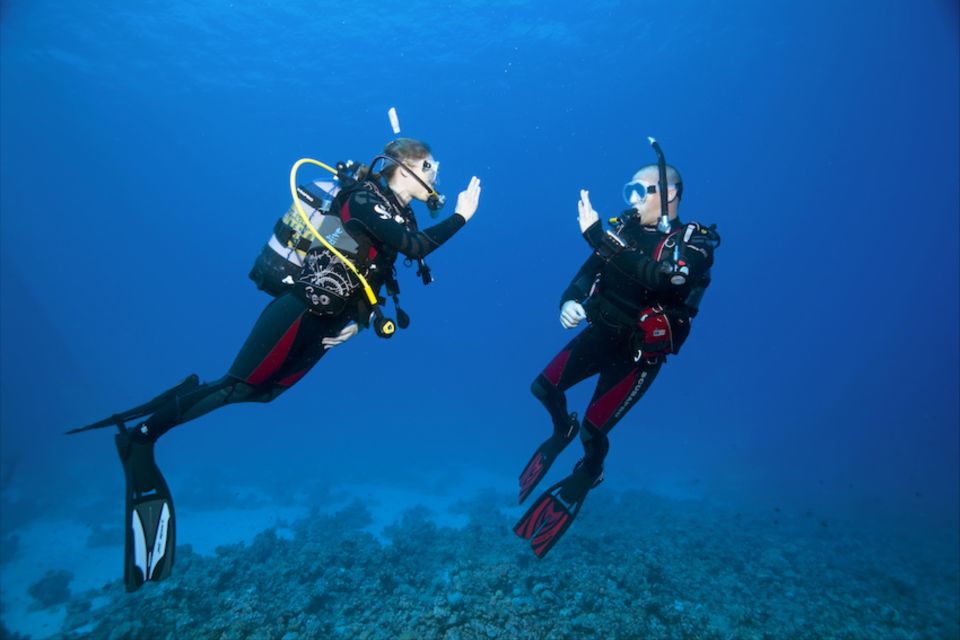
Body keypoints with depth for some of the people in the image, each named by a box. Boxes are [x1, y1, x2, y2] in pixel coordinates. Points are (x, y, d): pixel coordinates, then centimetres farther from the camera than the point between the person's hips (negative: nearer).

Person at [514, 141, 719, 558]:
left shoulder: (694, 244, -14)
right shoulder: (626, 228, 0)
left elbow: (657, 277, -35)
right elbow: (589, 270, 2)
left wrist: (597, 236, -40)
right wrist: (569, 300, -20)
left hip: (640, 351, -5)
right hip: (600, 332, 5)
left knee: (593, 430, -6)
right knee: (544, 388, 2)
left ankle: (589, 472, 30)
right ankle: (563, 431, 36)